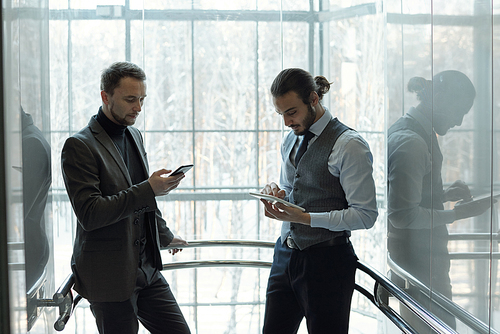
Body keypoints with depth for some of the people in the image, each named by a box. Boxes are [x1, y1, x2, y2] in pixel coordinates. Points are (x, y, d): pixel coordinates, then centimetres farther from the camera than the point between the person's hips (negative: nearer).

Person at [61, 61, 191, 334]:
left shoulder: (134, 136, 14)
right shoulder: (79, 146, -12)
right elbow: (89, 214, -21)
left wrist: (165, 236, 37)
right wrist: (148, 189, -21)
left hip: (147, 268, 8)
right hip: (109, 277, -7)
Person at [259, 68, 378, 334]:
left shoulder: (349, 145, -12)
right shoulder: (291, 141, 12)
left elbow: (365, 215, -16)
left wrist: (306, 218, -21)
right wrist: (276, 193, 2)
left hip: (327, 261, -7)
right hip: (286, 254, 7)